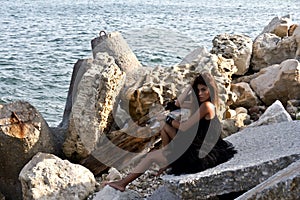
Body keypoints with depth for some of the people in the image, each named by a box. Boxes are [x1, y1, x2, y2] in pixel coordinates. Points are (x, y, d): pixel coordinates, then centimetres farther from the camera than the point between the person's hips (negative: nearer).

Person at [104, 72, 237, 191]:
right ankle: (166, 163, 19)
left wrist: (169, 120, 0)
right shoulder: (200, 104, 8)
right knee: (165, 126, 15)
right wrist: (192, 85, 8)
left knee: (151, 156, 1)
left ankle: (124, 183, 15)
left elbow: (184, 127, -19)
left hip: (199, 154, -9)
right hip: (195, 145, 9)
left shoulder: (207, 106, -20)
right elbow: (178, 104, 15)